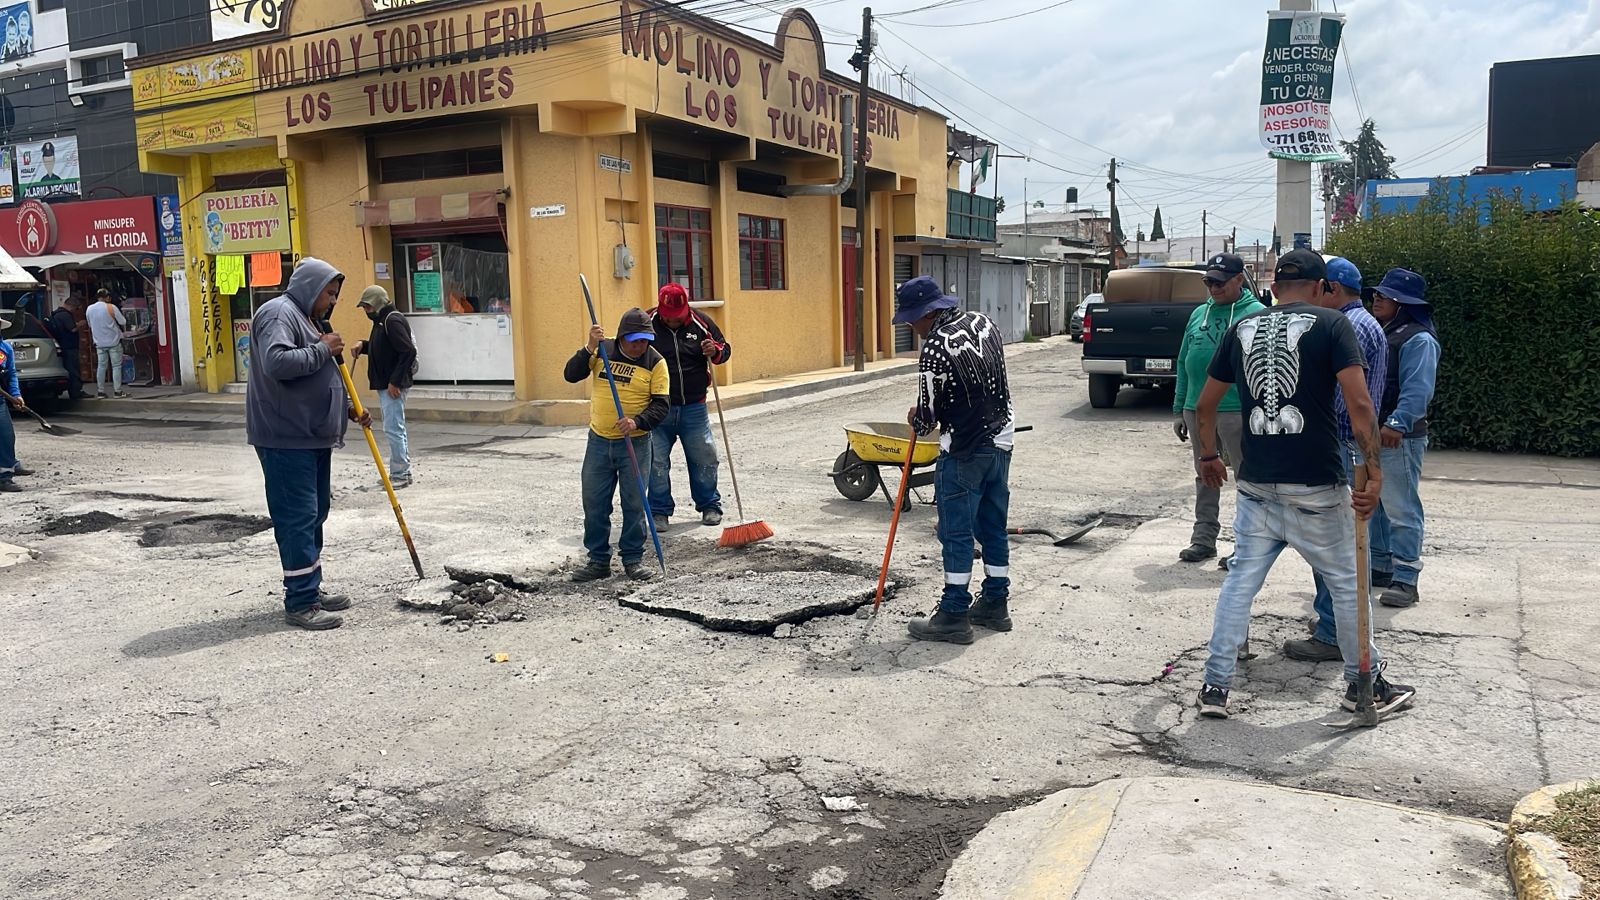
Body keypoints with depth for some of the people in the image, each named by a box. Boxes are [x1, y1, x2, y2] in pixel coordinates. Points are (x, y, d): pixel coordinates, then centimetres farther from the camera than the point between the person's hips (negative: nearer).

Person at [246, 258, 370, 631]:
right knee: (298, 518, -9)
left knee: (315, 515, 15)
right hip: (286, 438, -11)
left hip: (312, 436, 11)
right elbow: (277, 363, -29)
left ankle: (311, 589, 24)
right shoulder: (279, 314, -11)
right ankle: (300, 603, -6)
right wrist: (323, 349, -18)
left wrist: (349, 409, 16)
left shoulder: (308, 319, 22)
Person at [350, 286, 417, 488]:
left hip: (394, 386, -11)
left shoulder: (393, 321, -15)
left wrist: (395, 381, -22)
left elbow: (409, 351, -23)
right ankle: (403, 472, 21)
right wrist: (362, 344, 8)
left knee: (393, 429, -9)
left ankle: (400, 474, -4)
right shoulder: (382, 320, 17)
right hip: (384, 384, 11)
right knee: (395, 428, 14)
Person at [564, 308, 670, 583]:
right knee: (594, 502, 5)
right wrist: (589, 348, -19)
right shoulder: (602, 351, 1)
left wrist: (637, 421, -25)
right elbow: (571, 375, -5)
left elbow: (660, 405, -8)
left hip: (635, 443, -2)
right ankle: (598, 560, 16)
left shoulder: (656, 362, -5)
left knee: (634, 503, 2)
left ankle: (633, 559, 15)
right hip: (598, 440, 2)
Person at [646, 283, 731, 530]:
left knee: (704, 457, 7)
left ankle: (709, 505, 24)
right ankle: (659, 511, 15)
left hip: (694, 407, 2)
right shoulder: (647, 324, -5)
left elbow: (725, 349, 12)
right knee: (656, 462, 1)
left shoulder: (700, 323, 1)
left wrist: (715, 351, -13)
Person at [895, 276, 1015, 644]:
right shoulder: (985, 323, 5)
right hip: (1001, 441, 8)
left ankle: (954, 615, 6)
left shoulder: (935, 350, -19)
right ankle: (995, 605, 25)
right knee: (993, 527, 16)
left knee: (956, 534, 1)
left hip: (964, 452, -8)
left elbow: (927, 416, -13)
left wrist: (916, 419, 10)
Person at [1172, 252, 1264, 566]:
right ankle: (1204, 538, 24)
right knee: (1205, 478, 14)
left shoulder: (1257, 314, -4)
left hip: (1237, 413, -6)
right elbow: (1183, 362, 16)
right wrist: (1179, 410, 13)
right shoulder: (1199, 314, 13)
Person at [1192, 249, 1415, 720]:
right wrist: (1374, 470, -10)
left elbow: (1205, 404, 14)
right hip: (1316, 487, -3)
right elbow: (1359, 405, -14)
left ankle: (1215, 686, 11)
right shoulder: (1331, 324, -3)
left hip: (1256, 486, 3)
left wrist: (1208, 456, 28)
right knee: (1346, 584, 13)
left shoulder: (1242, 329, 8)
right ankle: (1366, 684, 27)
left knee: (1240, 580, 11)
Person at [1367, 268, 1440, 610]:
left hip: (1399, 438, -10)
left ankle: (1405, 578, -2)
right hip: (1369, 434, 10)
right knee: (1372, 504, 17)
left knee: (1400, 508, -6)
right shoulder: (1379, 334, 16)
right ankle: (1381, 565, 29)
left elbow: (1418, 389, -23)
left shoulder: (1418, 339, -12)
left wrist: (1398, 424, -34)